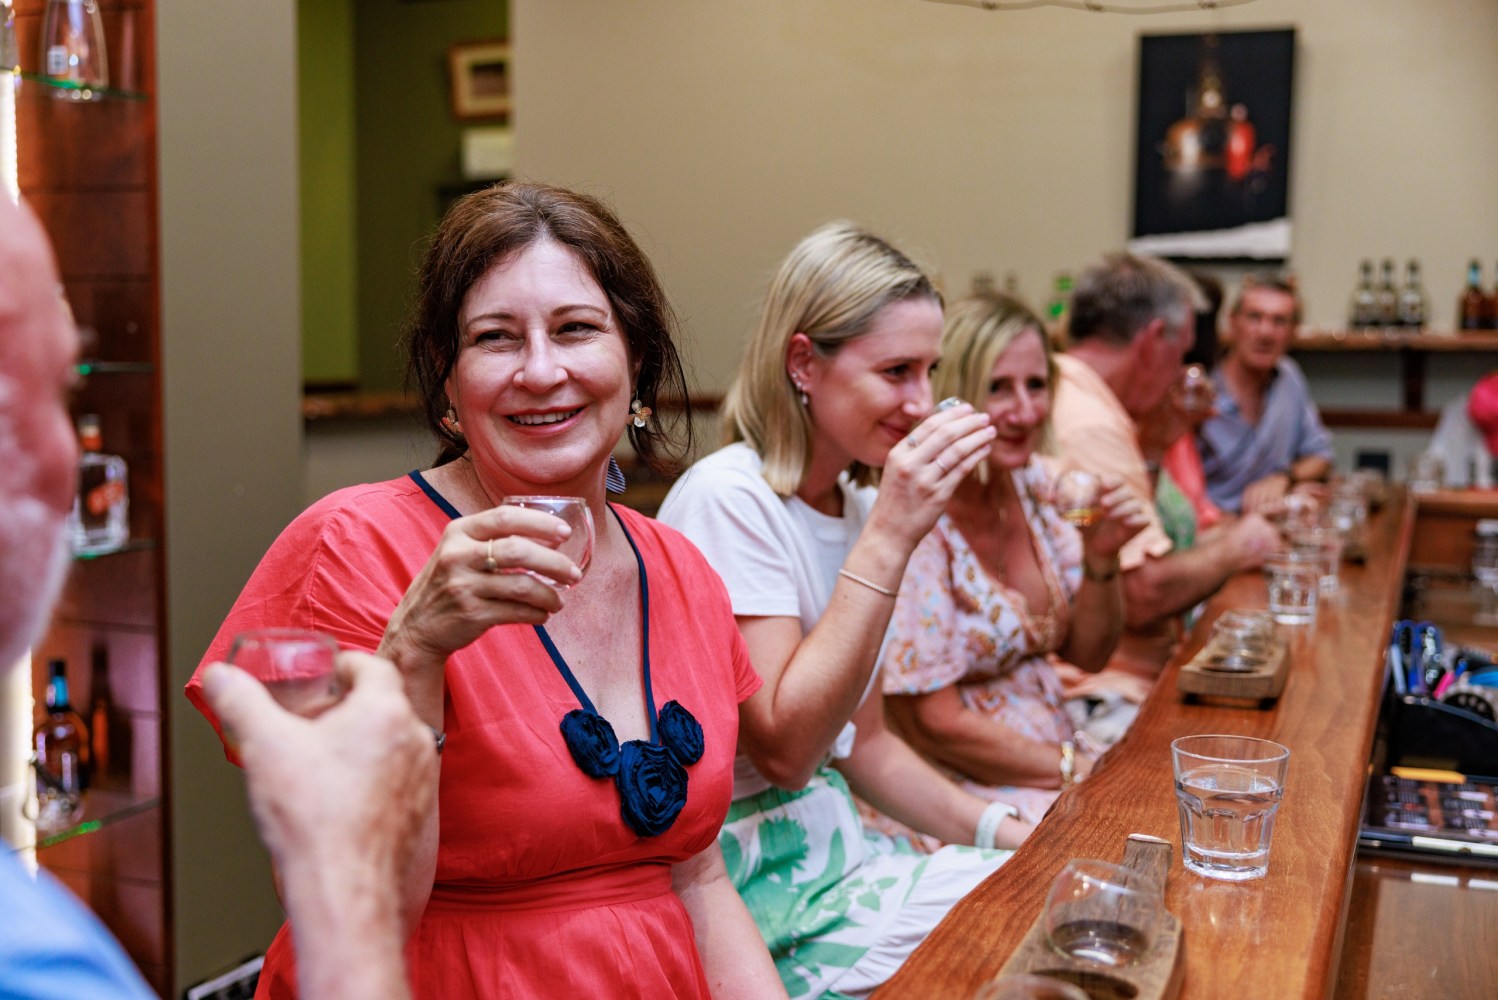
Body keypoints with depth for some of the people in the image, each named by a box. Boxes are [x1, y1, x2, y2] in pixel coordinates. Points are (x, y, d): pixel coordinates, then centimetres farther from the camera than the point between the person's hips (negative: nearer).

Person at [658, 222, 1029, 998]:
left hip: (833, 837, 8)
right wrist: (888, 537, -26)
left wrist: (1011, 833, 0)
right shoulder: (728, 498, -17)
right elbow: (784, 750, -24)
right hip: (748, 872, -8)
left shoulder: (856, 501, 7)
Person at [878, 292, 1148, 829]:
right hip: (962, 792, -8)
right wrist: (1078, 771, -12)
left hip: (1060, 750, 8)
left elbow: (1087, 654, 11)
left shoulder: (1035, 484, 3)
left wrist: (1101, 558, -7)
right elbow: (933, 726, -18)